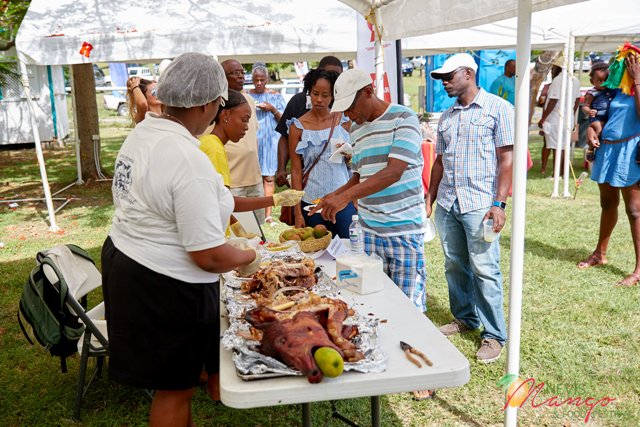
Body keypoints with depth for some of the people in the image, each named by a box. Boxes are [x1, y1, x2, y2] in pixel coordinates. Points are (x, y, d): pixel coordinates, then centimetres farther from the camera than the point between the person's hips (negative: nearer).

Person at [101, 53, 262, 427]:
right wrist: (249, 257, -6)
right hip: (165, 287, -9)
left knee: (178, 375, 28)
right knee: (175, 387, 13)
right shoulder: (190, 161, -27)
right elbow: (210, 257, -26)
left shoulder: (142, 132, 1)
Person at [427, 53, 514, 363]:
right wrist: (430, 199, 14)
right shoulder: (446, 117, 15)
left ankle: (494, 335, 10)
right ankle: (465, 318, 30)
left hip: (479, 205, -6)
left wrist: (499, 204, -15)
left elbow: (506, 158, -8)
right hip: (447, 204, 6)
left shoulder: (498, 108, -3)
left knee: (484, 271, -3)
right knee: (454, 266, 12)